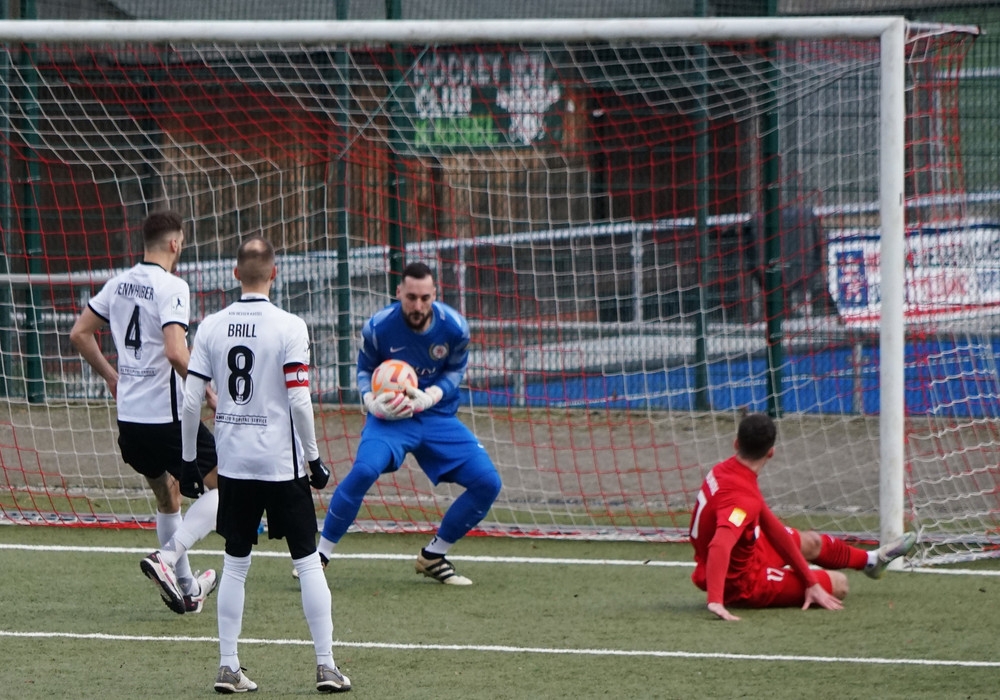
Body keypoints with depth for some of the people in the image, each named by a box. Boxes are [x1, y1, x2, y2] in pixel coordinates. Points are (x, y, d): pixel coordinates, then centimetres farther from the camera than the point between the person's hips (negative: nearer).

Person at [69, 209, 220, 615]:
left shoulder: (119, 284, 9)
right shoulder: (171, 287, -15)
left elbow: (79, 334, 16)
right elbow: (175, 352, -26)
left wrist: (111, 376, 27)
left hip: (129, 415, 8)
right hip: (166, 414, -8)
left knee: (168, 497, 22)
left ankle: (188, 589, 27)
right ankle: (166, 558, -12)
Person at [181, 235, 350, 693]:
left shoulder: (212, 328, 0)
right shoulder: (289, 327, -10)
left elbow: (191, 401, 0)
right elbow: (298, 401, -14)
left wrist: (189, 458, 12)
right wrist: (314, 458, -3)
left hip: (233, 464, 3)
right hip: (281, 464, -3)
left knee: (235, 565, 11)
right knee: (307, 561, 4)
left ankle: (228, 668, 9)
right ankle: (326, 667, 4)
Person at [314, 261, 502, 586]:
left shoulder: (454, 327, -12)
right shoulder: (377, 327, -14)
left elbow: (455, 371, 5)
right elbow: (365, 371, 3)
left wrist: (428, 397, -15)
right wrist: (372, 402, -19)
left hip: (438, 417, 3)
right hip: (390, 416, -3)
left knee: (488, 483, -9)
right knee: (364, 470, -33)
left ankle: (433, 557, 12)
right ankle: (320, 555, -17)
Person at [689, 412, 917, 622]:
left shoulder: (722, 471, -7)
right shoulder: (743, 497, -35)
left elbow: (771, 526, -3)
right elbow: (719, 547, -50)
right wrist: (715, 601, -60)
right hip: (742, 584, -9)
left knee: (811, 542, 31)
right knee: (837, 584, 4)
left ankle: (870, 559, 59)